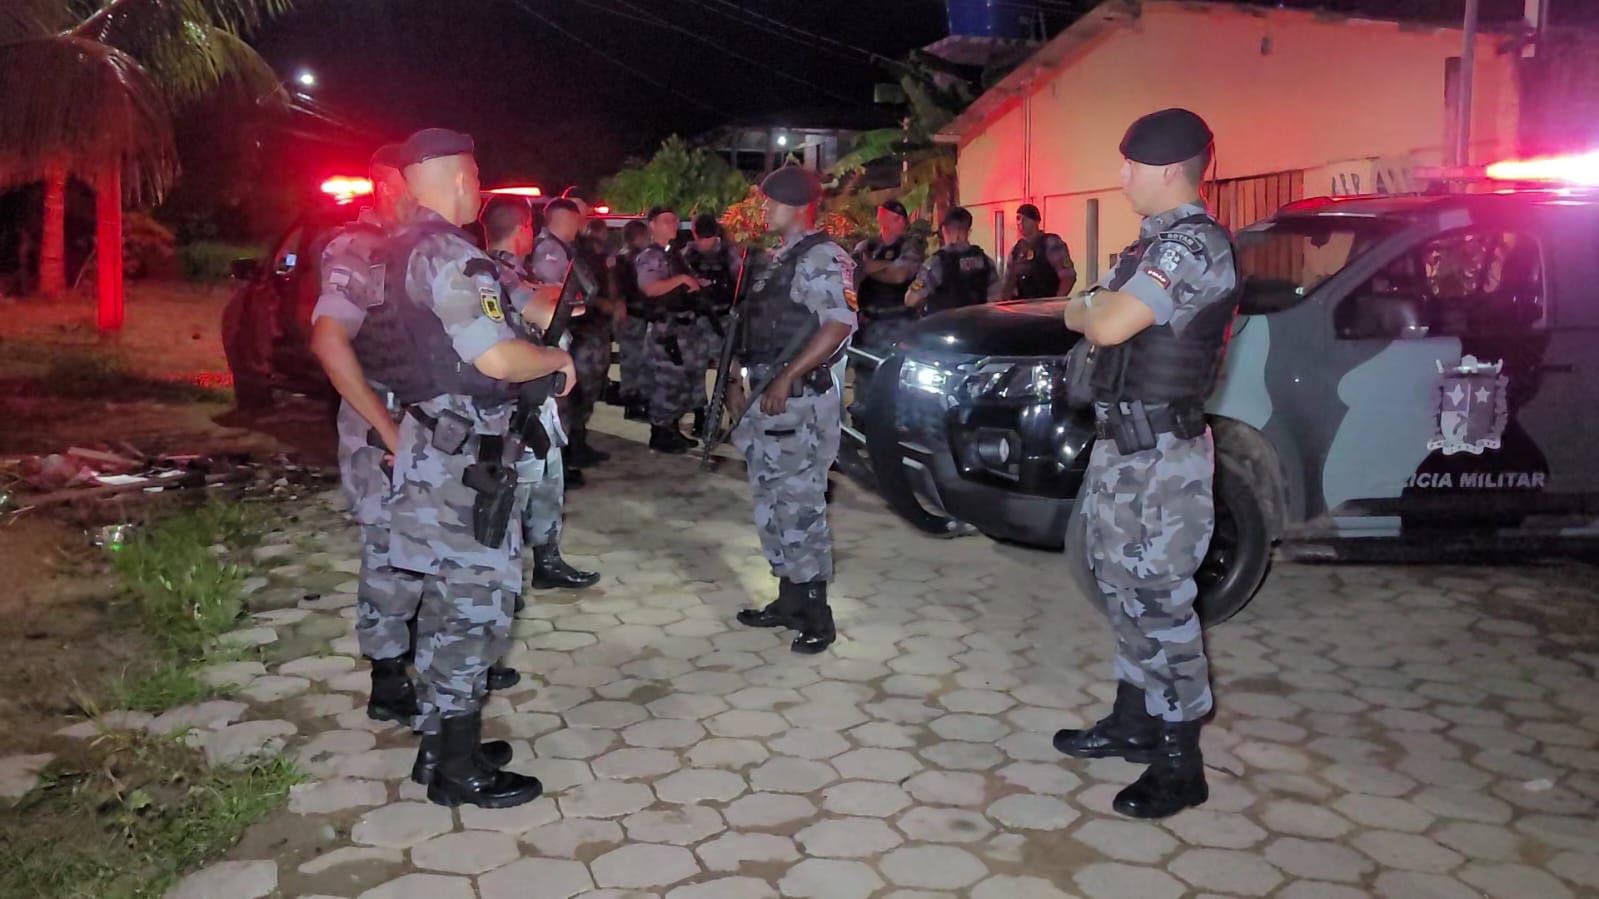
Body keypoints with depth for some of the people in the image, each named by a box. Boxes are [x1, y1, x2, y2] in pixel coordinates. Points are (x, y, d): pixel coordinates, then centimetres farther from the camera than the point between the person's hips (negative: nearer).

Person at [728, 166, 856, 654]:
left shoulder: (823, 258, -11)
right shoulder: (778, 259, 18)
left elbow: (839, 325, -22)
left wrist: (787, 378, -24)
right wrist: (739, 379, 15)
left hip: (800, 401, -10)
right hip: (767, 398, 10)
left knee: (801, 507, -5)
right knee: (771, 505, 14)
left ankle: (815, 613, 4)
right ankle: (789, 599, 24)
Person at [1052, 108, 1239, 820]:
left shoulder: (1194, 243, -18)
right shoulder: (1157, 241, 16)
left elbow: (1106, 325, -25)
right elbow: (1107, 322, 16)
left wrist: (1084, 309, -4)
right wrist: (1098, 309, -5)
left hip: (1160, 453, -10)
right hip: (1122, 442, 10)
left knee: (1159, 599, -4)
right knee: (1123, 586, 18)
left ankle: (1178, 763, 7)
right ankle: (1134, 720, 32)